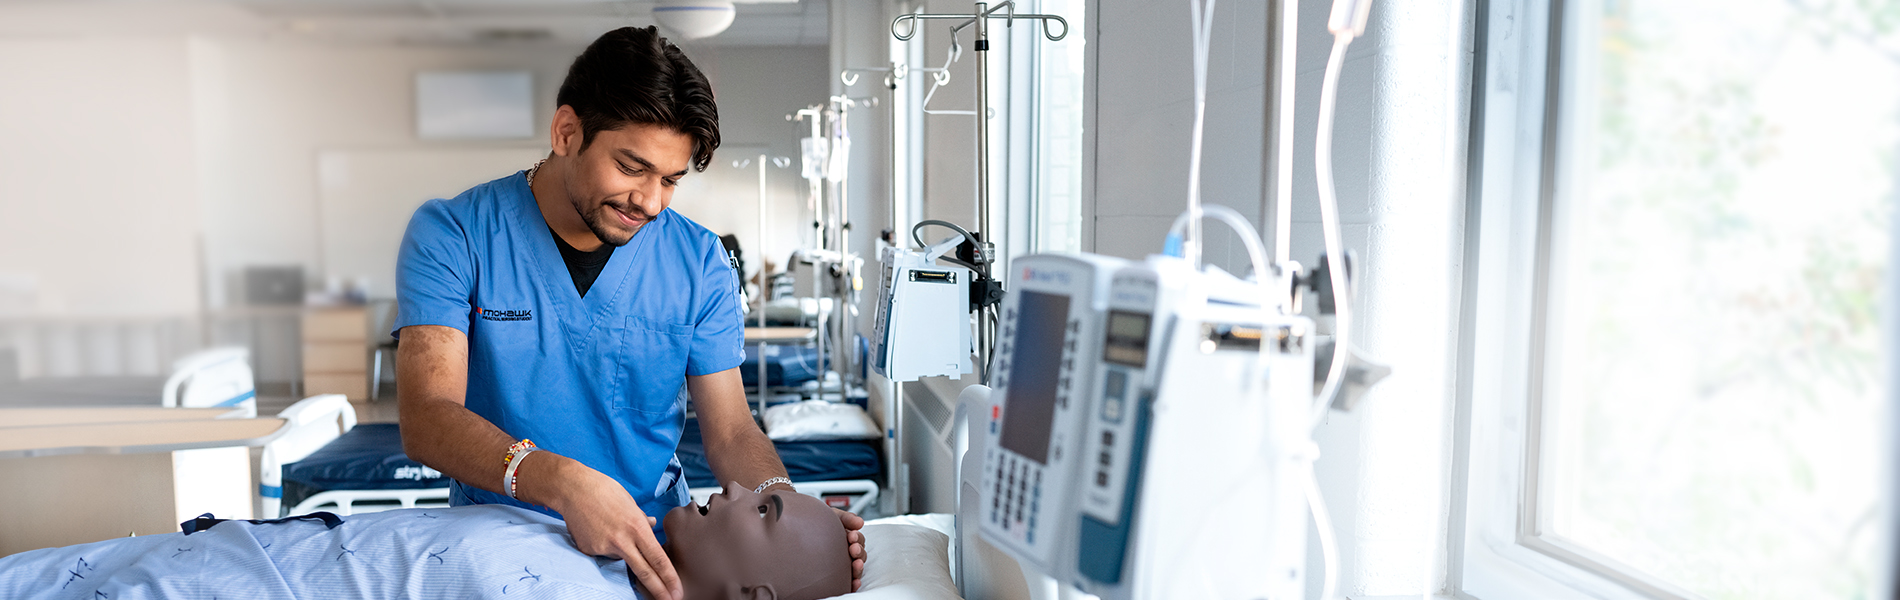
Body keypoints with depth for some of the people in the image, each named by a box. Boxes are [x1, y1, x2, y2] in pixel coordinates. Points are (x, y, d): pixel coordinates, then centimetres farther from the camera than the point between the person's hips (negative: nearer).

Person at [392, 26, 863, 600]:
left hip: (654, 547, 4)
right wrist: (562, 482, -34)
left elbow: (730, 432, 2)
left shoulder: (699, 261, 1)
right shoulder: (452, 236, -6)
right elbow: (426, 418, -16)